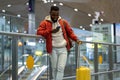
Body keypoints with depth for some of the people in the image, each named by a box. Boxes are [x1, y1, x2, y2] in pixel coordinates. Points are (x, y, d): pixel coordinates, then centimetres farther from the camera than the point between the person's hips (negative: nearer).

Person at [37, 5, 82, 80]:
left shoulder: (63, 22, 7)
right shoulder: (45, 23, -1)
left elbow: (70, 32, 13)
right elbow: (39, 32, -12)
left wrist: (76, 39, -2)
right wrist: (51, 31, -20)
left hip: (63, 49, 1)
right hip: (53, 49, -1)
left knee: (61, 68, -7)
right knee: (54, 68, 9)